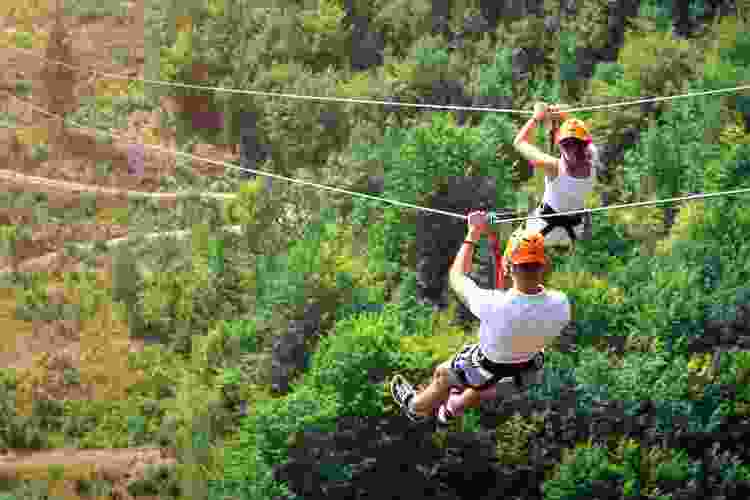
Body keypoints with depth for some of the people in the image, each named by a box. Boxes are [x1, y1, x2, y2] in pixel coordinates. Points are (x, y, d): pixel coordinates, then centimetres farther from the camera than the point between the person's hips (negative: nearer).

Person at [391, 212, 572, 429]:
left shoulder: (494, 306, -42)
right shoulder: (561, 305, -34)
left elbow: (456, 278, -21)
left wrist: (472, 234, -12)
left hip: (491, 368, -3)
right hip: (529, 367, 4)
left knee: (443, 374, 29)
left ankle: (417, 407, 59)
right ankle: (450, 411, 66)